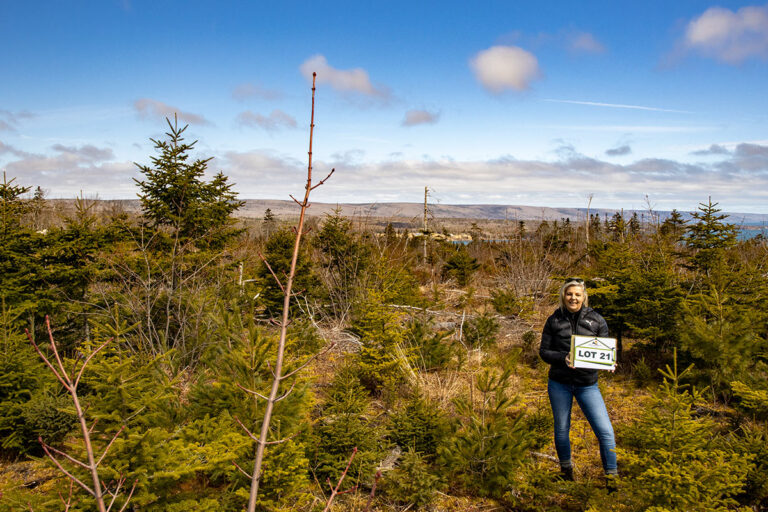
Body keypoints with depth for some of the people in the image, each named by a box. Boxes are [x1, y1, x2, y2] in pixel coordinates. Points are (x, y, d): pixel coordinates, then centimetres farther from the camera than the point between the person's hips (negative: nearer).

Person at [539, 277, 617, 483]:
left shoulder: (596, 319, 1)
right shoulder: (554, 320, 1)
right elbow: (544, 351, 1)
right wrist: (563, 358, -18)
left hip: (587, 384, 0)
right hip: (559, 384, 1)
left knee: (605, 431, -6)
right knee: (561, 429, 14)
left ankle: (611, 477, 10)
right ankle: (566, 470, 36)